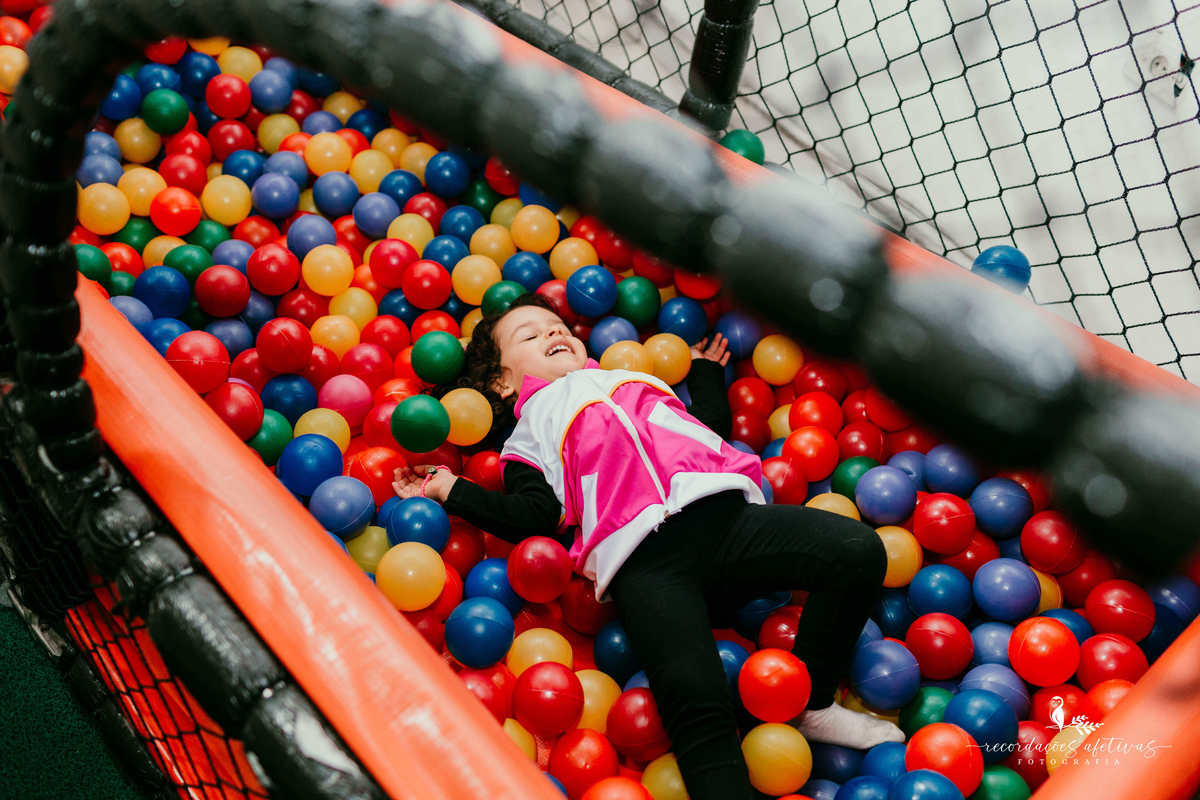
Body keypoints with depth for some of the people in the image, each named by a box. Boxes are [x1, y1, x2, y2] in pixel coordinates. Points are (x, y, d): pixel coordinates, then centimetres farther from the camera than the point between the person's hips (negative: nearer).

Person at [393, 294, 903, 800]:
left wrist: (706, 371, 50)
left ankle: (813, 706, -2)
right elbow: (533, 516, 10)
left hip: (725, 513, 4)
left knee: (857, 550, -18)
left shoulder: (638, 380, 40)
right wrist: (451, 490, 7)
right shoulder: (530, 436, 27)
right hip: (645, 559, -4)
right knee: (695, 697, -28)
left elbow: (712, 425, 38)